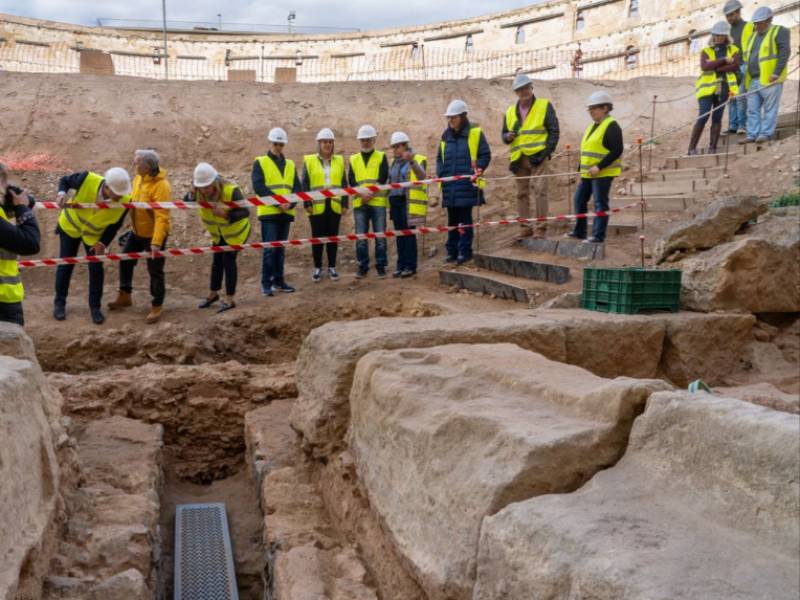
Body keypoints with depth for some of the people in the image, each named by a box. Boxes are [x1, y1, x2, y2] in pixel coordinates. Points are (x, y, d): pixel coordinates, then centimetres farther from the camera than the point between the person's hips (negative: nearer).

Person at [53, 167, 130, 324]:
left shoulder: (125, 200, -31)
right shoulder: (87, 179, -36)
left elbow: (115, 224, -13)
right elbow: (64, 180, -15)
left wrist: (103, 242, -19)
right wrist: (62, 194, -35)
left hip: (95, 234, 1)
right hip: (70, 225, 0)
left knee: (96, 268, 1)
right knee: (65, 264, 9)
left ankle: (95, 306, 20)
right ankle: (59, 303, 26)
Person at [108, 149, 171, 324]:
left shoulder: (161, 186, -28)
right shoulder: (138, 177, -3)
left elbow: (162, 217, -31)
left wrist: (156, 242, -36)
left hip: (154, 234, -8)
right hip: (136, 231, 8)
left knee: (155, 271, 2)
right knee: (125, 261, 18)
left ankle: (156, 308, 16)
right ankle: (125, 296, 37)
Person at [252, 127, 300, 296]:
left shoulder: (290, 164, 15)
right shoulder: (260, 163, 1)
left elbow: (297, 187, 7)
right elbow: (258, 186, -11)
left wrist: (290, 203, -12)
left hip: (286, 213, 5)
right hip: (269, 212, -5)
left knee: (281, 249, 10)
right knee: (269, 249, -6)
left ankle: (278, 281, 18)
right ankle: (266, 283, 0)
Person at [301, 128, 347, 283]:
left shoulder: (339, 160, 9)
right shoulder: (309, 161, 2)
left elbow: (343, 184, 9)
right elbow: (305, 184, 0)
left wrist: (345, 204, 4)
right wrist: (307, 204, -7)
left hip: (335, 206, 2)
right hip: (317, 207, -2)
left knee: (333, 237, 6)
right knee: (317, 238, 4)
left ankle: (332, 267, 16)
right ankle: (317, 268, 13)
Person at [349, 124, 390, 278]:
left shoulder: (381, 157, 8)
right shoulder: (353, 159, 14)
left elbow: (383, 178, -4)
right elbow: (351, 180, 3)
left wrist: (371, 194, -14)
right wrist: (362, 194, -13)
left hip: (378, 202, -2)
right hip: (359, 202, 2)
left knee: (380, 236, -1)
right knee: (361, 237, 2)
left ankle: (381, 266, 7)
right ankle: (362, 267, 10)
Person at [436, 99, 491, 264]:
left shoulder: (475, 133, -2)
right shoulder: (446, 136, 14)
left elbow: (485, 155, -2)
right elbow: (439, 158, 22)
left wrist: (476, 172, -13)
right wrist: (441, 173, 7)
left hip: (467, 185, -5)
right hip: (449, 186, 5)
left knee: (465, 219, -2)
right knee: (452, 220, 10)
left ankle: (465, 251, 3)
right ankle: (452, 251, 16)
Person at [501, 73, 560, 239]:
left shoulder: (544, 106, 3)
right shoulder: (510, 112, 15)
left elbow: (554, 131, 0)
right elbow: (504, 133, 23)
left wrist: (546, 153, -10)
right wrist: (507, 137, -2)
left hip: (538, 157, -4)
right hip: (518, 159, 5)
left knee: (540, 191, -10)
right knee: (522, 193, 6)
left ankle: (540, 227, -6)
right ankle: (525, 227, 13)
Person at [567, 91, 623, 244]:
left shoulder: (611, 126, -12)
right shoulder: (593, 126, 17)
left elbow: (617, 151, -19)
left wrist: (599, 166, -24)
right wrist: (580, 170, 18)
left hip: (603, 174, -9)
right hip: (588, 173, 9)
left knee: (600, 203, -5)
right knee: (580, 199, 12)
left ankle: (598, 236, 1)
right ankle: (579, 231, 23)